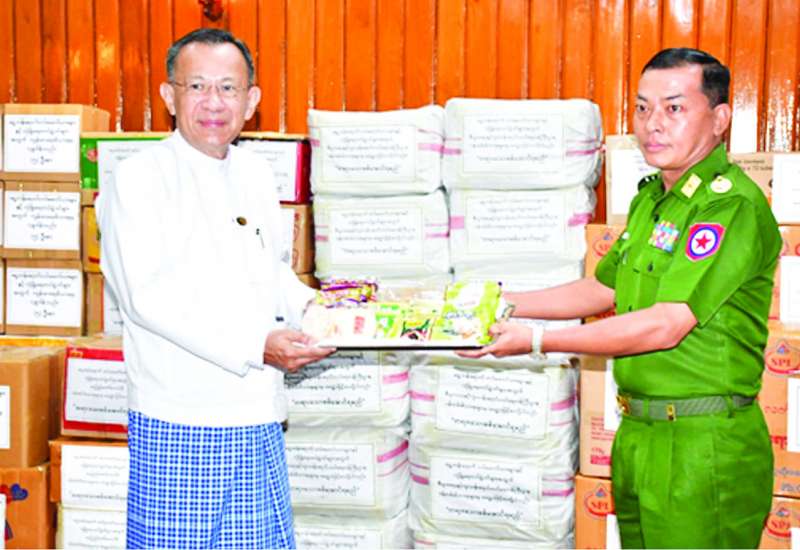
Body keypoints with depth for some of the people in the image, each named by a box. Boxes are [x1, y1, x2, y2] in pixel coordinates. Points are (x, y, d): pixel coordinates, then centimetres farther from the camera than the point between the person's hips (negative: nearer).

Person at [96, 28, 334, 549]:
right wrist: (255, 345, -25)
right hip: (179, 426, -6)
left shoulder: (257, 175, 12)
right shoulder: (139, 179, -10)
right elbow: (148, 296, -19)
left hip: (259, 419, 6)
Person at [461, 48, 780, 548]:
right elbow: (603, 288, 21)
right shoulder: (651, 198, 12)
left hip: (703, 448, -8)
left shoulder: (732, 206, -17)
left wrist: (536, 342, -18)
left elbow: (663, 326, -22)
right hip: (638, 433, 9)